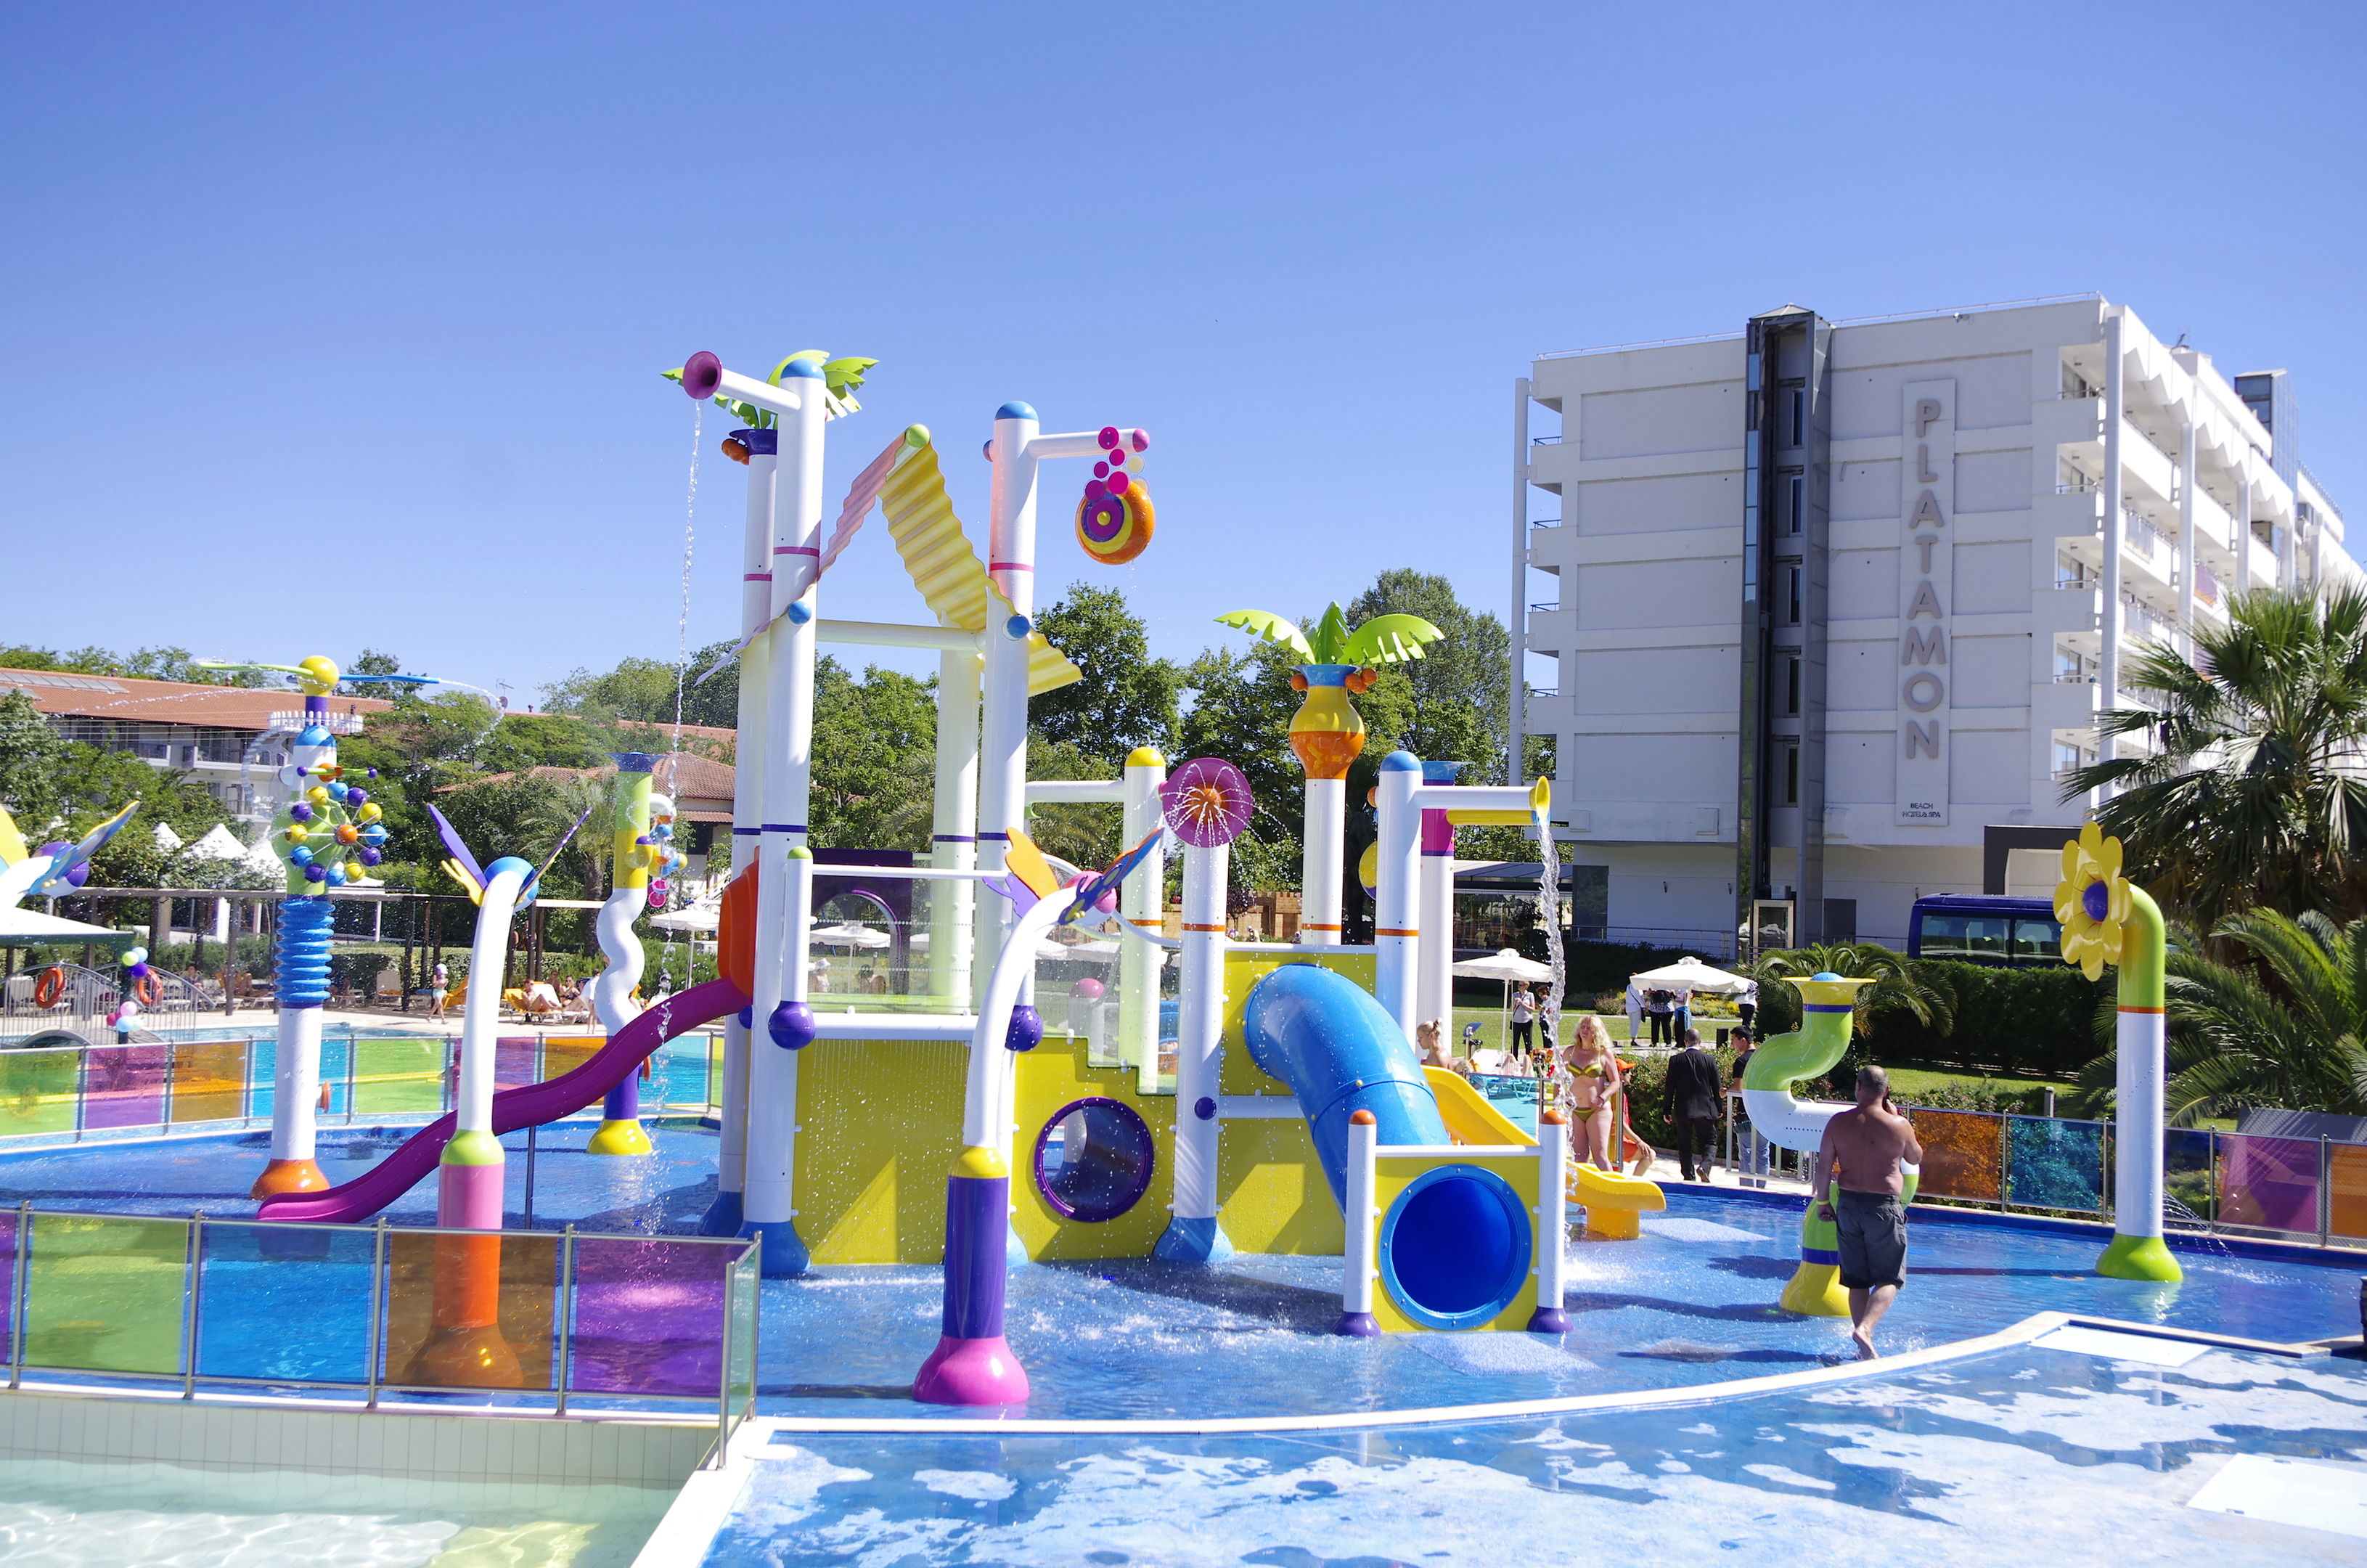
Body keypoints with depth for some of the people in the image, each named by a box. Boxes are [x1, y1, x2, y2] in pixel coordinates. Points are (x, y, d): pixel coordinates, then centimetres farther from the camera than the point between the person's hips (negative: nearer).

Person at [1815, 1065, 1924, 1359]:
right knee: (1890, 1278, 5)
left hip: (1848, 1205, 3)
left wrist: (1824, 1201, 12)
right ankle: (1864, 1328, -18)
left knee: (1857, 1280, 13)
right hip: (1884, 1206, -3)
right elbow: (1916, 1158, 11)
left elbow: (1823, 1168, -1)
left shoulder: (1838, 1123, -2)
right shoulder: (1899, 1125, -8)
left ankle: (1864, 1346, 17)